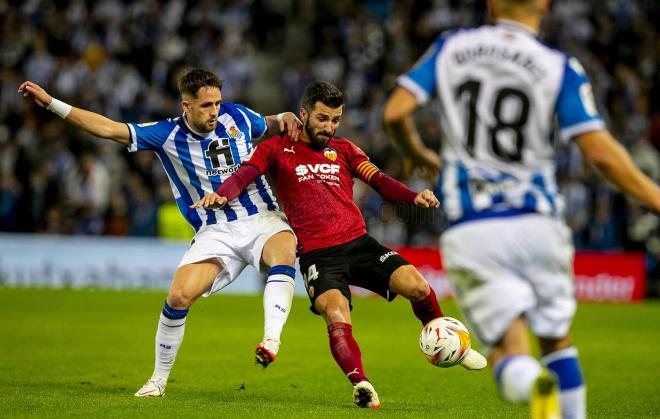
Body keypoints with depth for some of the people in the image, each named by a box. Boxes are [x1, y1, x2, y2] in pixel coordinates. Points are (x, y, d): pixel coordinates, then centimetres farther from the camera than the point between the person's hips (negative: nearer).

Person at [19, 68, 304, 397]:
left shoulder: (237, 116, 4)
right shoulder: (168, 135, -2)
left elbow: (270, 127, 25)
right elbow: (109, 128, -3)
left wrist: (285, 119, 0)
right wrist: (51, 103, -7)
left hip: (262, 219, 0)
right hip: (215, 231, 0)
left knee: (284, 247, -35)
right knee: (179, 295, -19)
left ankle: (271, 339, -45)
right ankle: (159, 378, 2)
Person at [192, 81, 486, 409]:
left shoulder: (343, 149, 18)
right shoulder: (277, 148, 8)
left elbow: (379, 181, 8)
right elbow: (245, 174, -7)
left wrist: (415, 197, -11)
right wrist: (220, 195, -29)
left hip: (358, 242, 3)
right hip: (316, 254, -3)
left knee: (416, 285, -14)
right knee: (336, 315, -29)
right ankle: (360, 382, -38)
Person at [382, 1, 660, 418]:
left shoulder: (451, 48, 6)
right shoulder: (559, 68, -1)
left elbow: (395, 112, 1)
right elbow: (601, 151, -8)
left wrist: (419, 156, 21)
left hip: (469, 232, 0)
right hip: (535, 223, 0)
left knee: (508, 349, -1)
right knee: (557, 339, 20)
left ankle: (536, 385, -35)